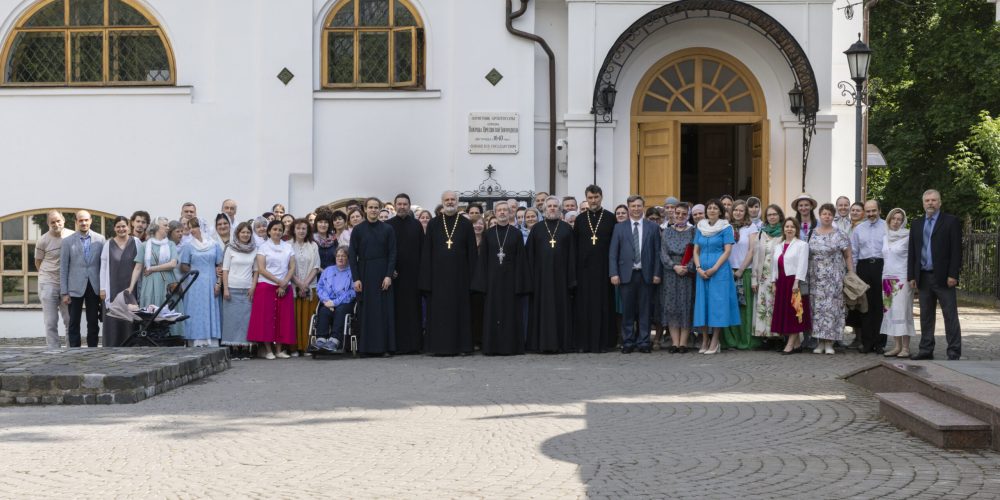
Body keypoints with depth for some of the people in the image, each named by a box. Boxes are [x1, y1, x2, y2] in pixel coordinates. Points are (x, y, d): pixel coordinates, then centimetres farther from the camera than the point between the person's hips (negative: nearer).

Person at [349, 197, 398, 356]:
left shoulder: (387, 229, 3)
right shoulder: (358, 230, 3)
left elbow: (392, 253, 1)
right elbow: (352, 254, 1)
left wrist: (389, 275, -9)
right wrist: (356, 278, -6)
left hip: (382, 275, 0)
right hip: (364, 274, 0)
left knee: (384, 311, -1)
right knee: (365, 311, 1)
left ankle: (384, 346, 2)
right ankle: (366, 347, 5)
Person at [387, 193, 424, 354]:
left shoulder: (416, 225, 8)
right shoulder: (388, 225, 4)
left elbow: (422, 248, 7)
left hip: (413, 272, 1)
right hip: (394, 273, -1)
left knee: (413, 308, 2)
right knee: (396, 309, -1)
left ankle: (413, 343, 5)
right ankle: (396, 344, 1)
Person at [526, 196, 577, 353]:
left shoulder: (567, 228, 7)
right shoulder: (537, 228, 7)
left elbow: (572, 254, 4)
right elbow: (530, 254, 5)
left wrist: (571, 278, -4)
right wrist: (531, 278, -3)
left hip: (560, 275, 0)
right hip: (541, 274, 0)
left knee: (561, 308, 2)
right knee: (542, 308, 0)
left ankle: (561, 342, 6)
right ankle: (542, 342, 3)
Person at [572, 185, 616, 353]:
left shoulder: (610, 218, 3)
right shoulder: (580, 219, 9)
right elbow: (575, 244, 8)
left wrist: (614, 268, -5)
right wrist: (574, 268, 1)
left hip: (603, 268, -2)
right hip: (584, 268, 2)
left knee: (603, 305, -1)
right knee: (584, 305, 2)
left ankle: (602, 342, 4)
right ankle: (584, 342, 5)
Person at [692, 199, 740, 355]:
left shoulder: (726, 228, -1)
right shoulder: (700, 228, 12)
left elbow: (727, 250, -7)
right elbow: (696, 251, 11)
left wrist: (714, 269, -15)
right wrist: (699, 268, -5)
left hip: (720, 271, -4)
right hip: (702, 272, 4)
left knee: (717, 302, -6)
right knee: (703, 302, 3)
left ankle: (715, 341, -2)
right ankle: (704, 341, 9)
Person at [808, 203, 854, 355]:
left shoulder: (839, 235, 2)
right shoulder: (812, 234, 10)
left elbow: (848, 257, 1)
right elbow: (806, 255, 12)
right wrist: (806, 276, 6)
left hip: (834, 278, -3)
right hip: (816, 278, 3)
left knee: (832, 307, -6)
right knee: (817, 308, 1)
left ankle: (829, 343, -2)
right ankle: (820, 342, 6)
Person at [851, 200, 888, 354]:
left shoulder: (887, 227, 5)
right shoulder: (858, 229, 14)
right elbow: (853, 252, 15)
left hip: (882, 266, -2)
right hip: (864, 267, 3)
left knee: (880, 306, -2)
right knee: (866, 306, 3)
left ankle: (879, 343, 3)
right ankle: (867, 342, 7)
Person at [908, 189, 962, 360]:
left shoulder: (951, 222, -1)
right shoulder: (917, 224, 14)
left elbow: (956, 250, -6)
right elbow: (911, 251, 13)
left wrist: (953, 275, -13)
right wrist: (911, 276, 7)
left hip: (943, 277, -5)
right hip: (923, 277, 5)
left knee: (950, 315, -3)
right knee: (926, 316, 9)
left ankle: (954, 352, -2)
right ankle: (926, 350, 14)